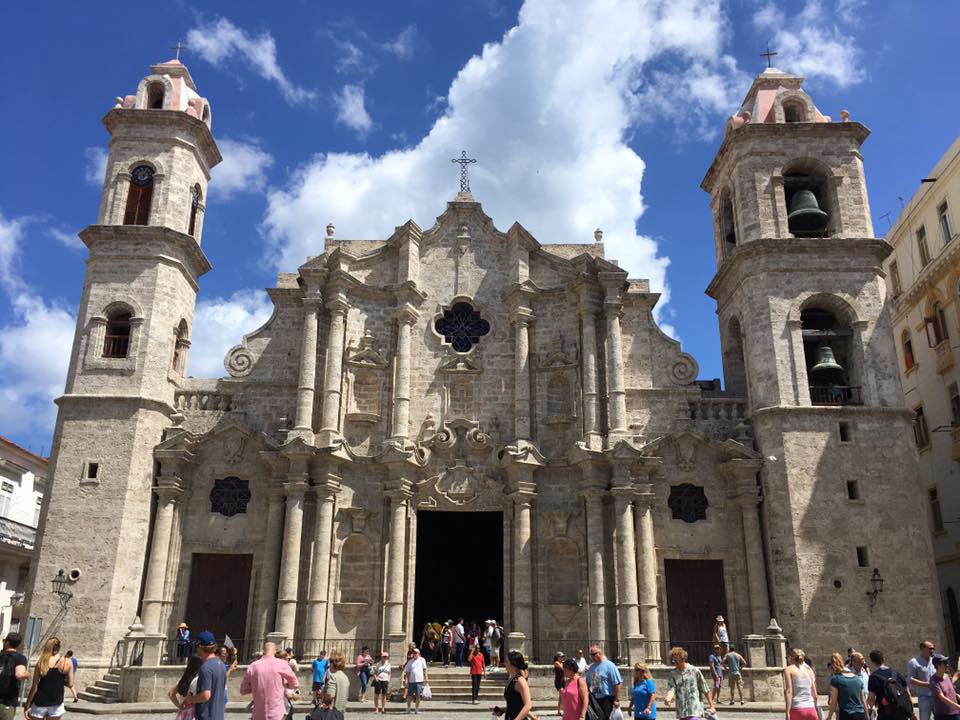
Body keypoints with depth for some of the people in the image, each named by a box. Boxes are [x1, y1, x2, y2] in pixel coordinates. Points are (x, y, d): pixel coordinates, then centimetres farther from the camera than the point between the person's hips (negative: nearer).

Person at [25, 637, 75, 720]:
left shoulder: (41, 663, -8)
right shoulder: (67, 662, -6)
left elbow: (34, 687, -7)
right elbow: (70, 684, -2)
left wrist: (27, 705, 1)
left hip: (40, 701, -1)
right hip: (56, 703, 1)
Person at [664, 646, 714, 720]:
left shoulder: (695, 671, -2)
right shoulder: (672, 675, 4)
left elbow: (705, 690, 5)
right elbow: (671, 689, -10)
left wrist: (711, 705, 6)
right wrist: (668, 698, -32)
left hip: (694, 710, -4)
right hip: (681, 711, 4)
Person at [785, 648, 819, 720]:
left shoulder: (788, 669, 1)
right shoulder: (809, 670, 14)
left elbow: (789, 691, -9)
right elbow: (814, 694, 15)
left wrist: (787, 712, -12)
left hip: (797, 710, -4)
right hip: (811, 710, 4)